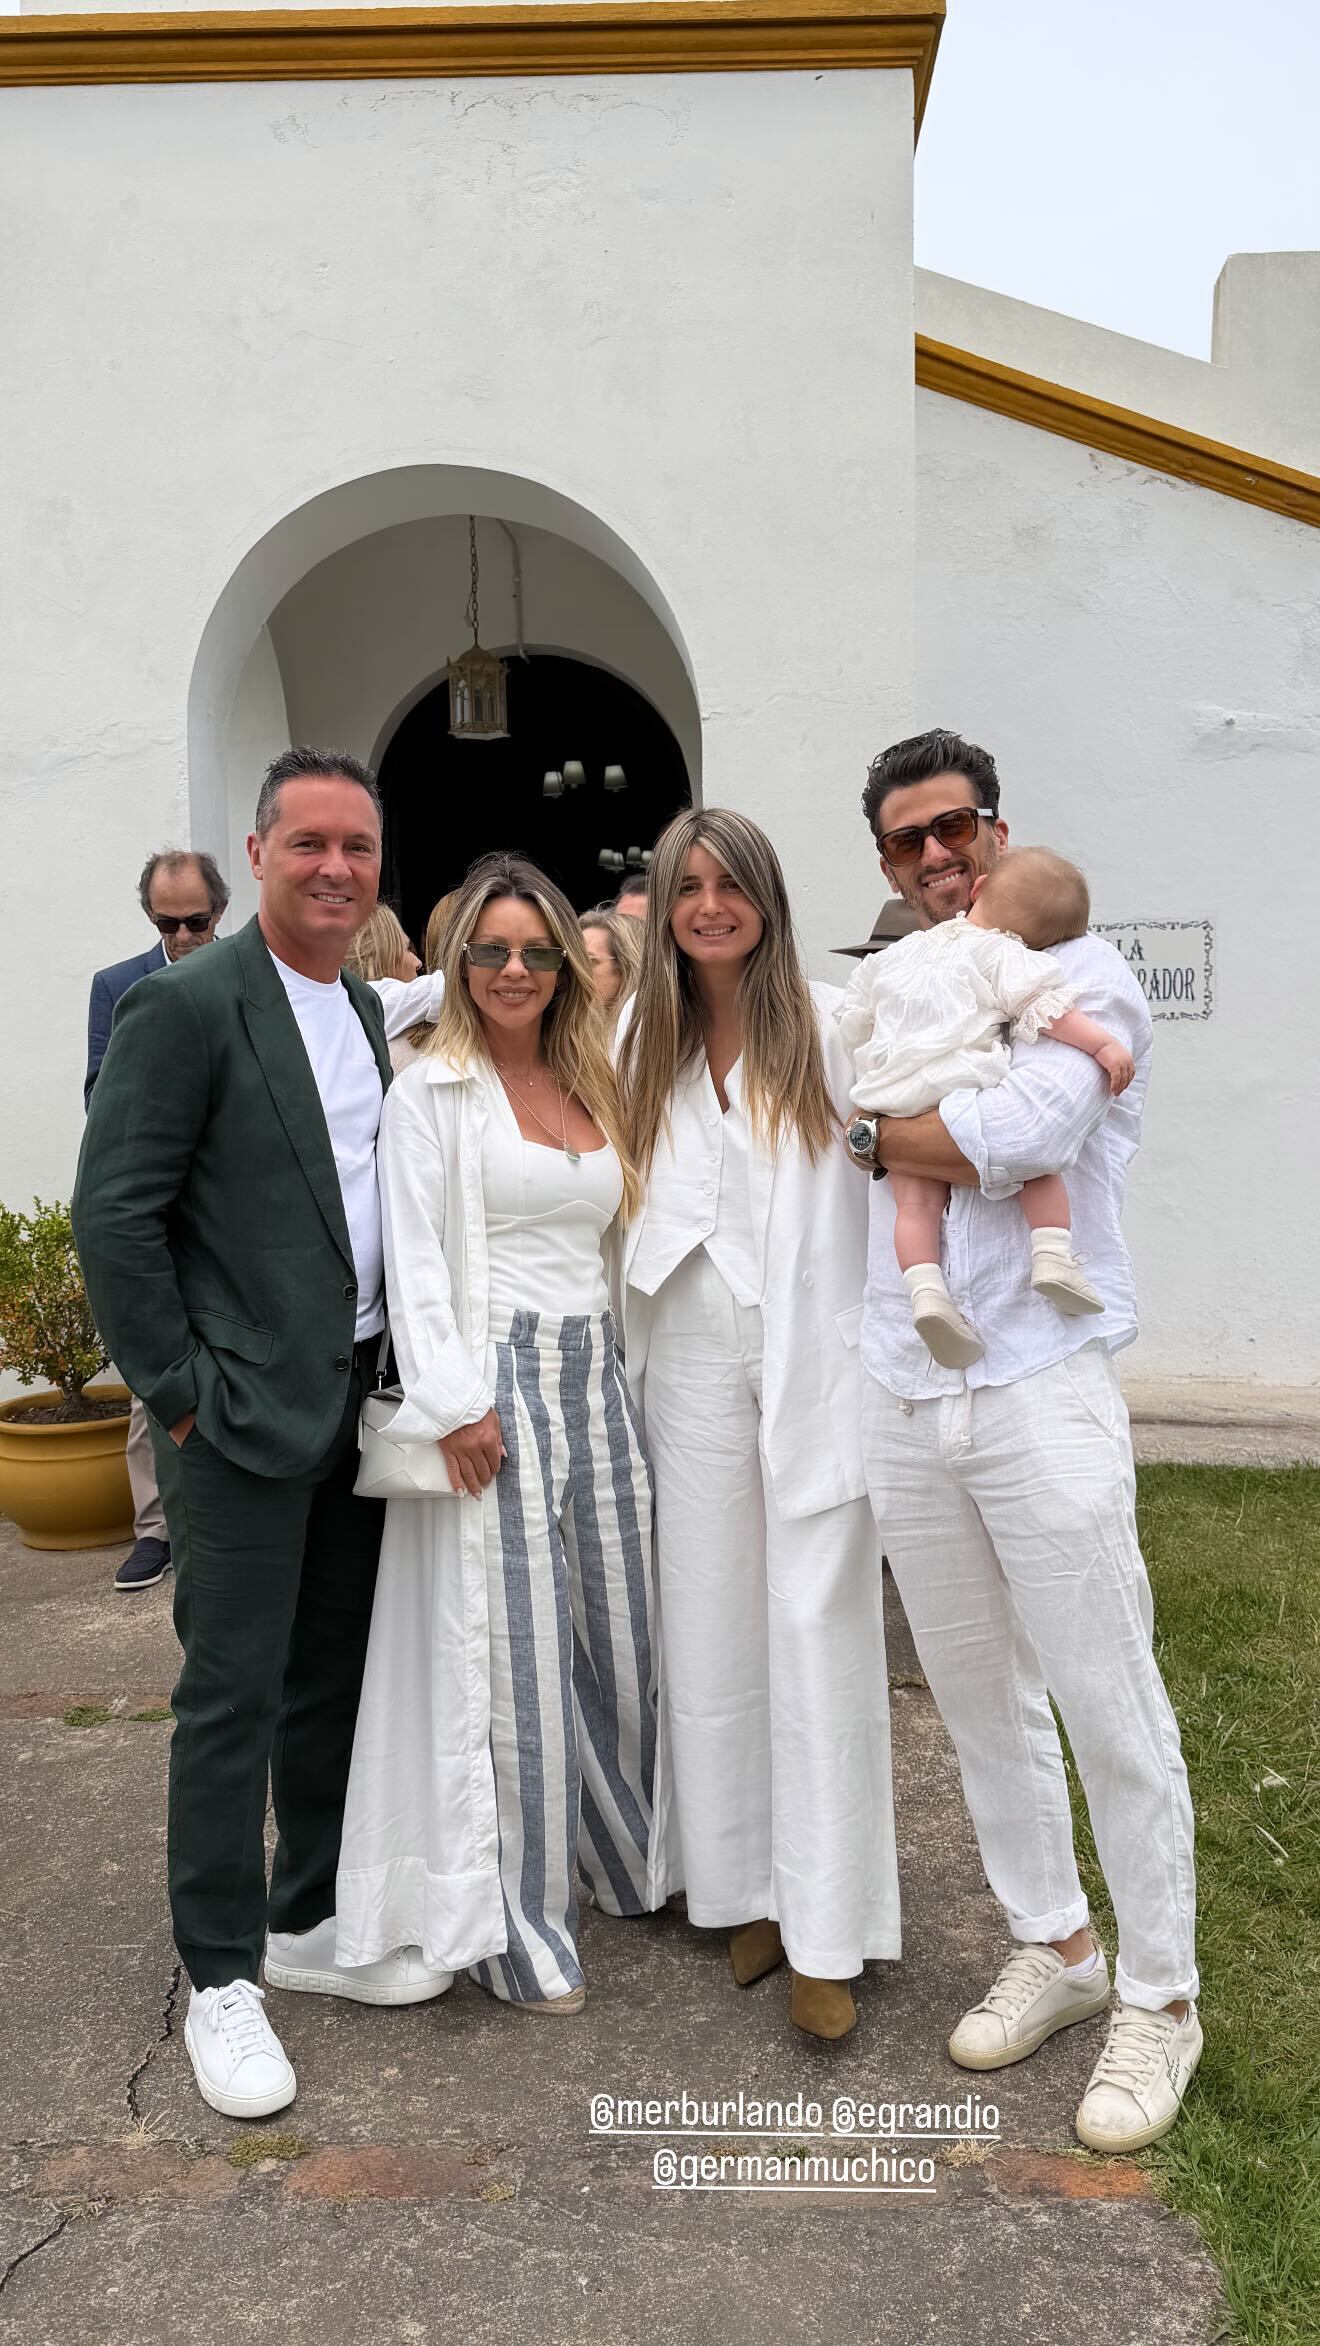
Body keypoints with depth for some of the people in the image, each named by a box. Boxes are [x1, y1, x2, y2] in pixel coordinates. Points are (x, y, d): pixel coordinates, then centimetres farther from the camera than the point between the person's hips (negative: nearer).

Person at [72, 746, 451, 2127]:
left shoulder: (369, 1013, 12)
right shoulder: (187, 1004, -11)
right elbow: (113, 1215, -14)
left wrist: (396, 1368, 10)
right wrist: (179, 1393, -13)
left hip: (360, 1399, 7)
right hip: (244, 1412, -7)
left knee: (334, 1679, 16)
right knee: (233, 1693, 3)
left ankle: (310, 1922, 33)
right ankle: (220, 1977, 19)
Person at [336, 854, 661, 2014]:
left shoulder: (595, 1090, 15)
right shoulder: (431, 1093, -2)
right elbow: (414, 1263, -8)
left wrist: (623, 1374, 9)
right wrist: (454, 1405, -15)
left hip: (598, 1377, 6)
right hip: (494, 1384, -5)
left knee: (623, 1635, 12)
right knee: (515, 1660, -1)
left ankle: (635, 1857, 35)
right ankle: (515, 1928, 15)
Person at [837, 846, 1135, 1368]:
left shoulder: (905, 950, 25)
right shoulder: (1002, 953, 5)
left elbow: (854, 1016, 35)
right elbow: (1044, 1003, -10)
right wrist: (1103, 1044, -10)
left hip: (894, 1101, 5)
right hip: (964, 1085, -5)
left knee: (915, 1203, 0)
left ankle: (924, 1286, -19)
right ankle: (1053, 1253, -7)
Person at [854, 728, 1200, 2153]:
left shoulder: (1080, 978, -3)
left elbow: (1009, 1143, -18)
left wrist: (874, 1124, -5)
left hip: (1039, 1390, -5)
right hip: (902, 1396, 6)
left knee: (1109, 1707, 2)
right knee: (978, 1696, 15)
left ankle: (1159, 1998, 21)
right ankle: (1053, 1947, 34)